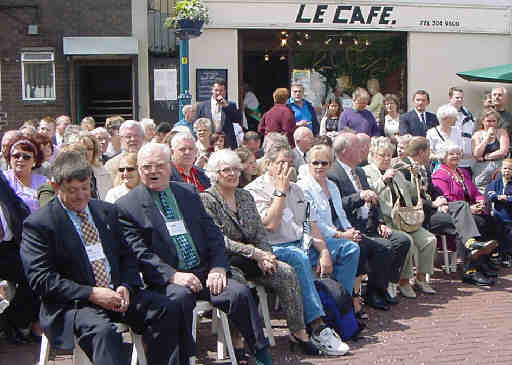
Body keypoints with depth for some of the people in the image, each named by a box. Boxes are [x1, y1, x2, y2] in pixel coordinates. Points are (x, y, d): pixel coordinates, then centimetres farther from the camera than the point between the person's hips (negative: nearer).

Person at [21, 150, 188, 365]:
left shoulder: (107, 211, 15)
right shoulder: (38, 224, -2)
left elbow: (127, 256, 18)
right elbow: (40, 279, -8)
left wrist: (126, 286, -4)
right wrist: (90, 293, -17)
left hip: (117, 293, 5)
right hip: (71, 304, -5)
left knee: (168, 310, -18)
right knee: (103, 330, -37)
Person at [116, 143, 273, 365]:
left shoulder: (188, 192, 16)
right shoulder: (127, 206, 2)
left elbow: (213, 234, 14)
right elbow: (139, 254, -6)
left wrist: (218, 268, -3)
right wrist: (174, 275, -19)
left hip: (204, 273, 4)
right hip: (167, 280, -4)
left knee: (240, 293, -20)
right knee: (179, 297, -36)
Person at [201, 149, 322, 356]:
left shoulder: (245, 196, 17)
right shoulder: (206, 199, -3)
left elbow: (260, 232, 13)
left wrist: (264, 256, -7)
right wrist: (255, 253, -18)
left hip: (252, 260, 6)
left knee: (286, 272, -17)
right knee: (237, 280, -37)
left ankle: (298, 333, -12)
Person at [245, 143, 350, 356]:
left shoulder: (295, 189, 20)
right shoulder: (254, 190, -1)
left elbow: (311, 224, 13)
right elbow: (270, 224, -16)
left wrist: (324, 251, -3)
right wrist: (281, 191, -10)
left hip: (302, 245, 7)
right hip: (275, 249, -7)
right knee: (298, 258, -38)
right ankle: (318, 329, -38)